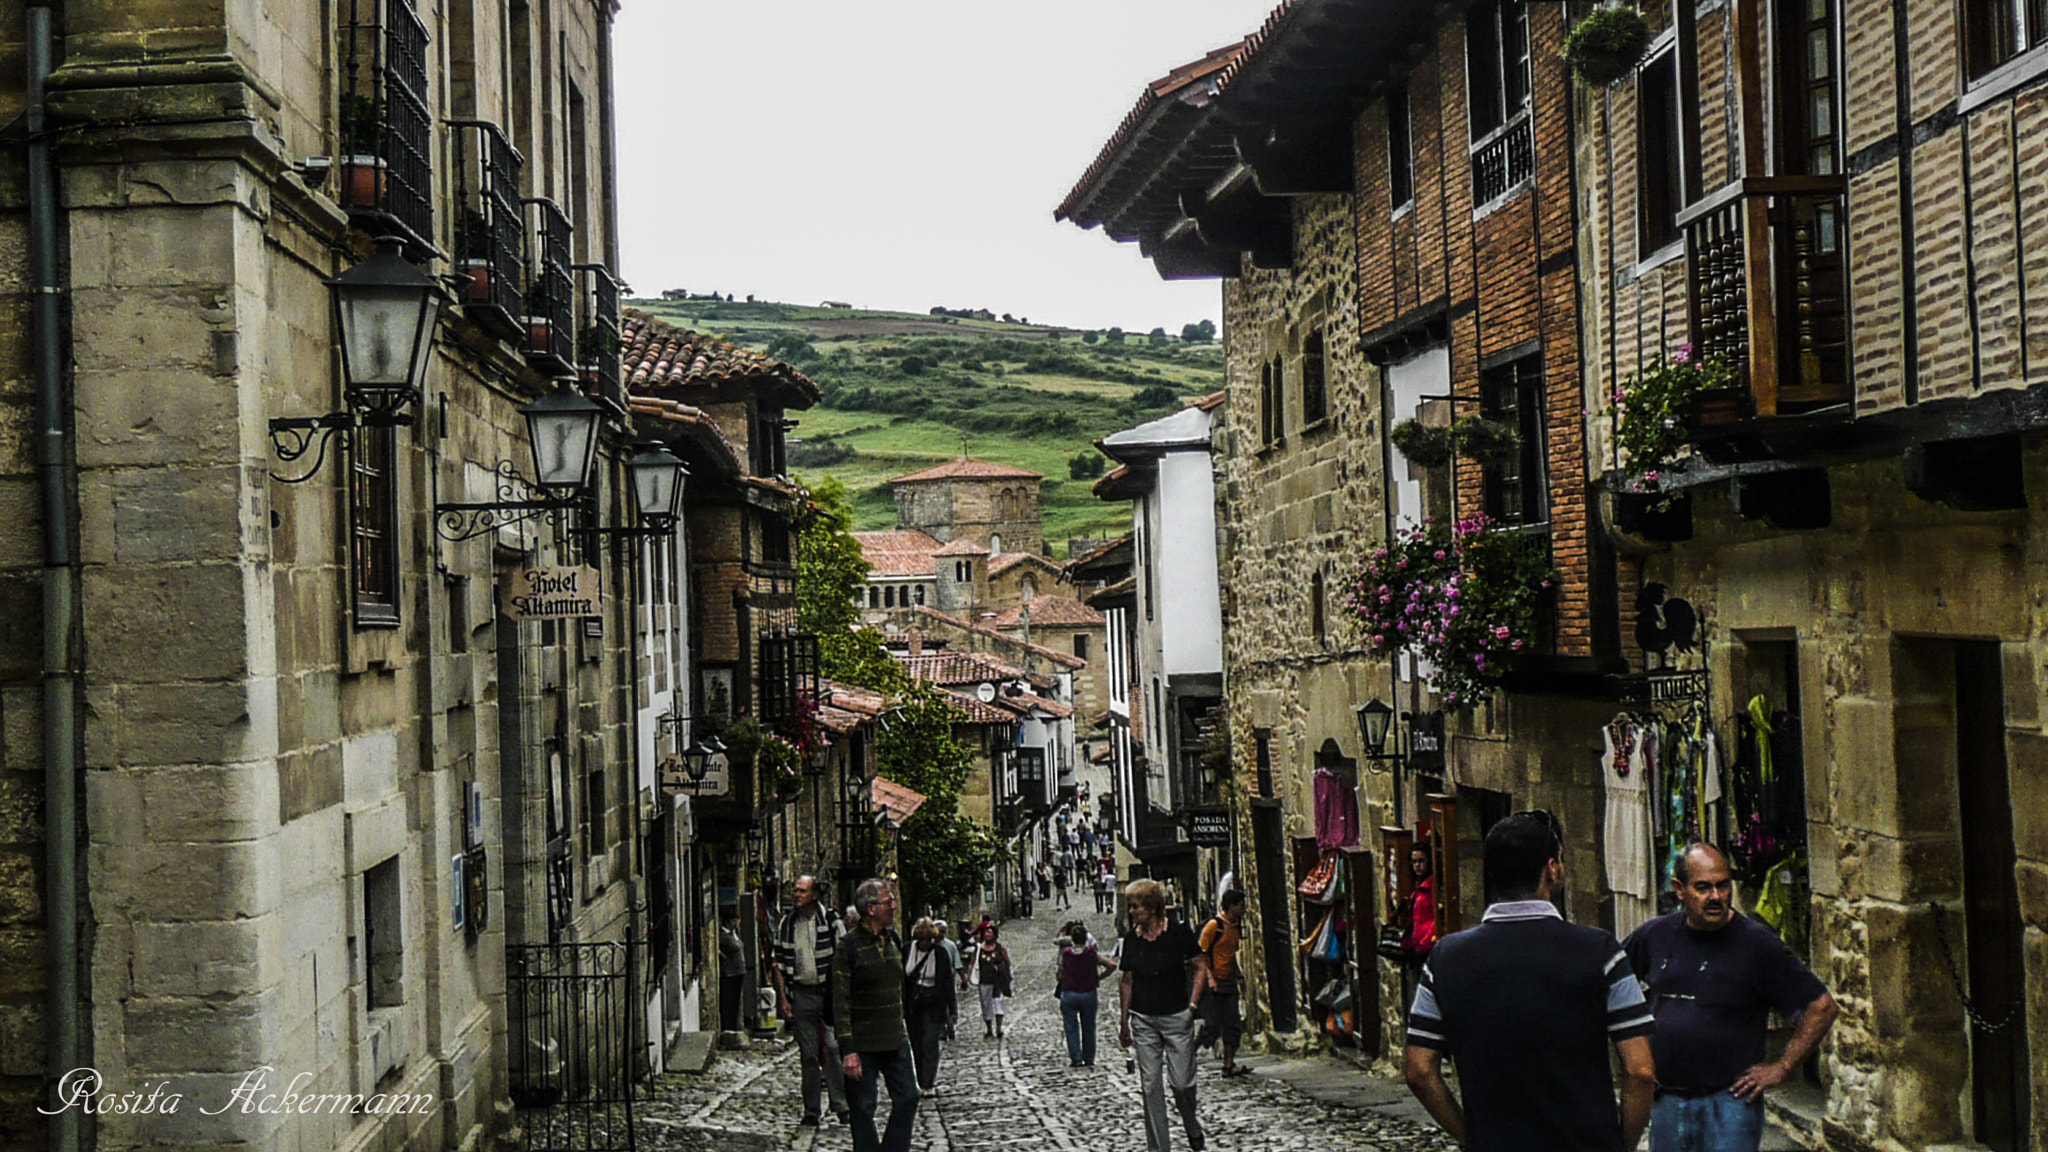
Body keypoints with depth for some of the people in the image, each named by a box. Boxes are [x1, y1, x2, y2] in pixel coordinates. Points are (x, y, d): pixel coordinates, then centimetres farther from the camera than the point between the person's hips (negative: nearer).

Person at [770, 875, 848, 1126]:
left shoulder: (832, 921, -3)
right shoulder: (786, 924, 6)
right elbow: (779, 962, 9)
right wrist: (783, 997, 3)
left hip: (829, 992, -3)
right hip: (801, 994, 3)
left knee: (834, 1048, -10)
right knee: (808, 1054, 7)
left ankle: (841, 1105, -2)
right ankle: (811, 1110, 13)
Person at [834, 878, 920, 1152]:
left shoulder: (892, 939, 8)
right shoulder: (849, 945, -13)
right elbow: (840, 1003, -14)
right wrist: (848, 1050, -18)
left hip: (895, 1039, 6)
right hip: (863, 1044, -6)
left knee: (907, 1098, 6)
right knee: (863, 1107, 1)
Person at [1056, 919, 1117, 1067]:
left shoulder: (1065, 953, -7)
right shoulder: (1092, 953, -7)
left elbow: (1059, 976, -4)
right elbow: (1112, 965, -11)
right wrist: (1099, 977, 0)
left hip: (1069, 994, -1)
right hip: (1089, 994, 1)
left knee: (1071, 1027, 8)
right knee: (1089, 1027, 13)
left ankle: (1075, 1058, 4)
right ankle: (1089, 1059, 17)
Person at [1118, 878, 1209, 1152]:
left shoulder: (1179, 933, -7)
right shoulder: (1131, 939, 3)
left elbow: (1202, 966, -1)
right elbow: (1127, 982, 11)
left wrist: (1193, 1004, -8)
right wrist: (1124, 1022, 11)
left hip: (1177, 1017, -3)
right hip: (1143, 1020, 3)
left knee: (1181, 1081, -1)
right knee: (1149, 1085, 2)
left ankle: (1192, 1128, 29)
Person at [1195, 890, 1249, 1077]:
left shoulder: (1235, 926, 12)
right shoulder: (1214, 926, -12)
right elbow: (1201, 953, -12)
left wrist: (1239, 976, 19)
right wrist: (1209, 977, -19)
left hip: (1230, 983, 8)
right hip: (1214, 984, -8)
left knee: (1233, 1026, 5)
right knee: (1212, 1027, -6)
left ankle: (1229, 1065, 9)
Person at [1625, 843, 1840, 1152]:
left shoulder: (1757, 944, -8)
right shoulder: (1655, 936, 4)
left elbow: (1823, 1007, -6)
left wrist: (1780, 1068, -7)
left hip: (1729, 1103, -4)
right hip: (1665, 1101, 4)